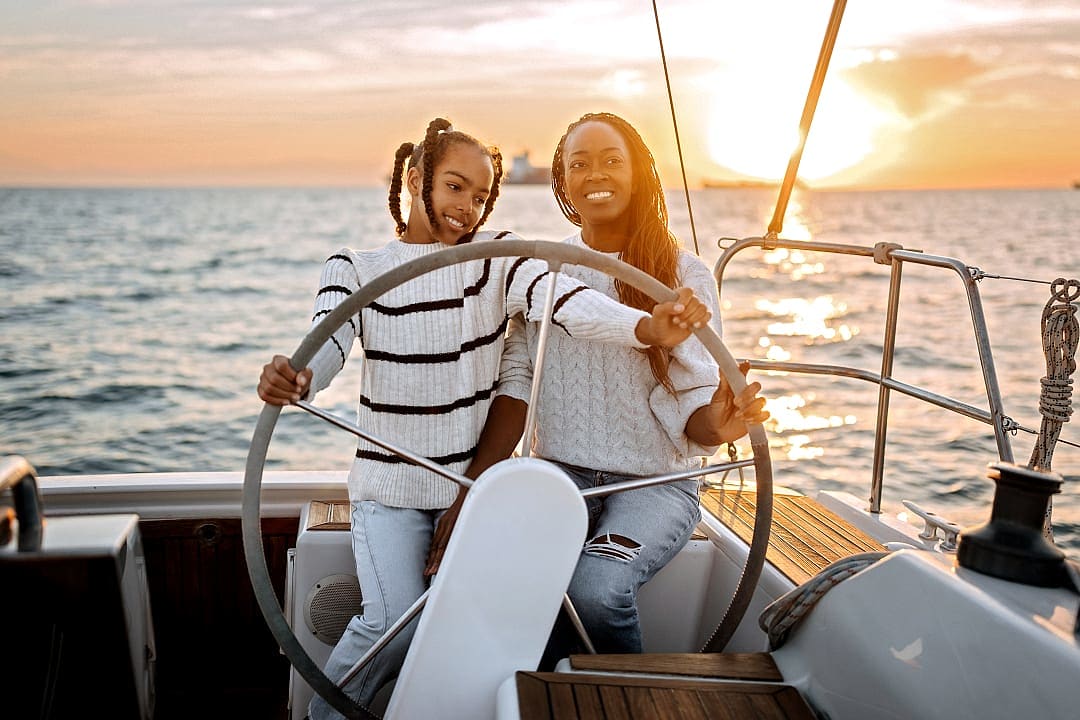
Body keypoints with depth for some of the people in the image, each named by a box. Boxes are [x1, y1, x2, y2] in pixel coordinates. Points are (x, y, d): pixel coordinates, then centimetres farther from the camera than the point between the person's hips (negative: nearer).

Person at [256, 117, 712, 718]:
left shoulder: (497, 258, 0)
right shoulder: (354, 269, 0)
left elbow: (561, 298, -21)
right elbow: (327, 344, -18)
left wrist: (648, 328, -41)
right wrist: (294, 378, -44)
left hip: (477, 478, 2)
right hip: (390, 483, -1)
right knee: (397, 621, -17)